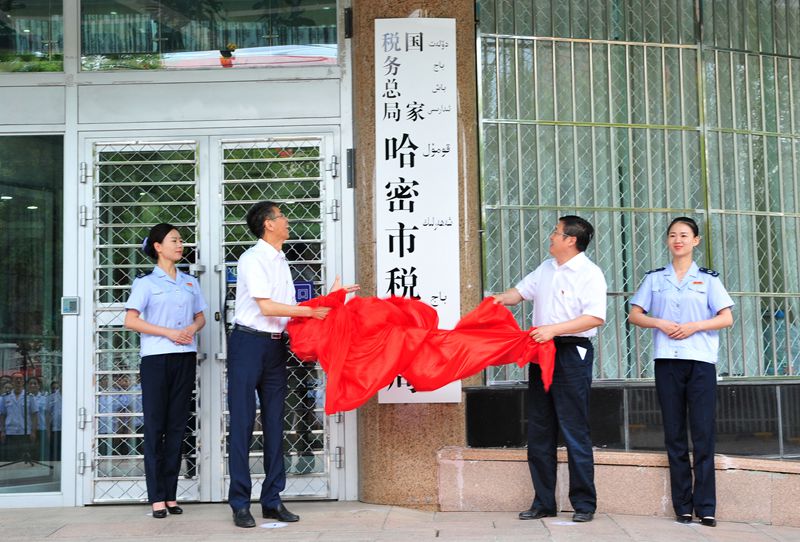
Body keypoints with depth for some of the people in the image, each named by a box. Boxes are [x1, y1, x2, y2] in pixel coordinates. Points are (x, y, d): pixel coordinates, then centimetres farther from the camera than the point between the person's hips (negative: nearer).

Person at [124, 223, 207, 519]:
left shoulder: (190, 282, 15)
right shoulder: (146, 282, 1)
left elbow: (200, 317, 19)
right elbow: (131, 320, -6)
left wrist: (192, 328, -4)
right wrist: (168, 332, -14)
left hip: (185, 357, 4)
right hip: (156, 358, -4)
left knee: (177, 425, 5)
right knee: (155, 425, -2)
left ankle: (170, 494, 11)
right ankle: (156, 497, 1)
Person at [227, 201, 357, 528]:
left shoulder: (281, 261, 14)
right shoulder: (253, 259, -10)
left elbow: (290, 308, 13)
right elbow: (267, 307, -16)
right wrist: (310, 311, -14)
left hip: (275, 345, 8)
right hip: (248, 343, -8)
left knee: (274, 422, 8)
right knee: (242, 423, -4)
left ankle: (272, 500, 15)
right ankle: (240, 504, 1)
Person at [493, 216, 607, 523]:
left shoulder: (589, 273, -10)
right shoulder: (546, 268, 14)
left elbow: (596, 317, -19)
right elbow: (521, 291, 22)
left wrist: (554, 329, -23)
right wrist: (499, 299, 1)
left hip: (572, 354, -8)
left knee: (575, 432, -3)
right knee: (539, 432, 10)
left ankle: (584, 504, 9)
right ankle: (543, 503, 19)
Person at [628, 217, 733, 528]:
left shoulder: (708, 279, 9)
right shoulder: (655, 278, 12)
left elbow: (727, 318, 3)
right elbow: (634, 315, 10)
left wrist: (694, 326, -10)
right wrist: (660, 323, -7)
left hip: (701, 361, -1)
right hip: (667, 361, 2)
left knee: (703, 432, -5)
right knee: (674, 433, 3)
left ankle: (705, 506, -2)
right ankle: (682, 505, 8)